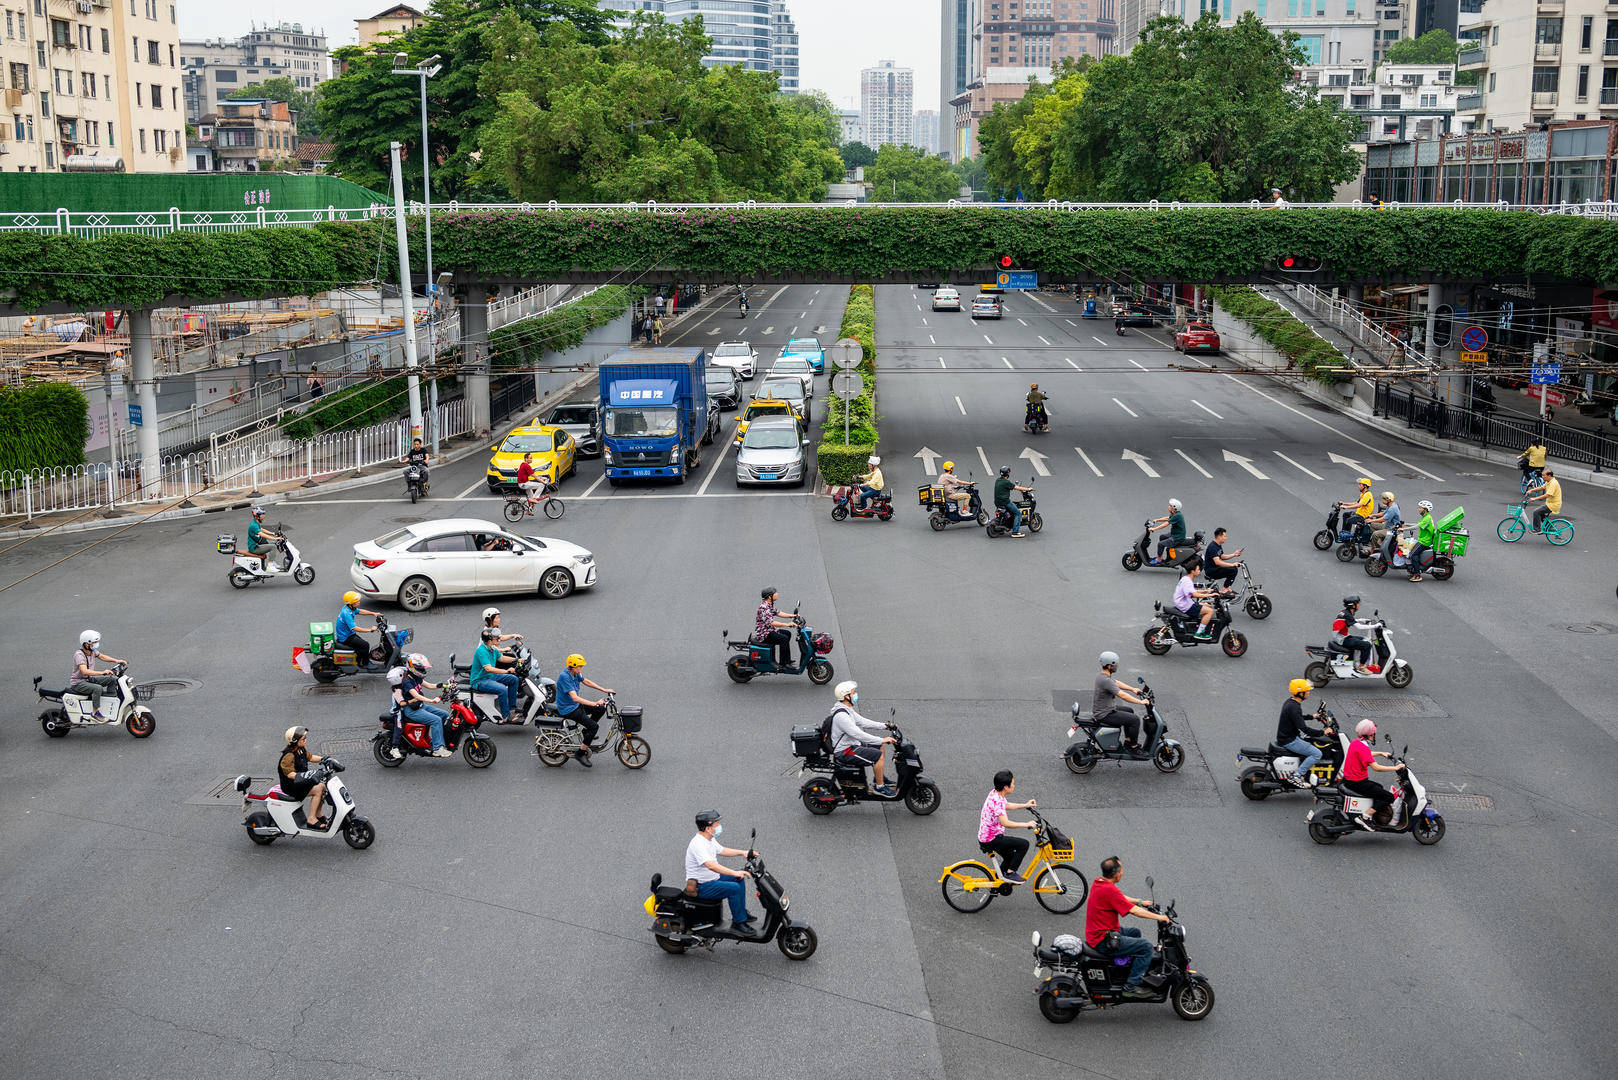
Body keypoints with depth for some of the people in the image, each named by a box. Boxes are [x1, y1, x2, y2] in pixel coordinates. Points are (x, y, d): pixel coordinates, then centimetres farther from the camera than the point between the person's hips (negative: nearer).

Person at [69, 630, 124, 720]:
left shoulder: (92, 651, 0)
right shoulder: (79, 654, -25)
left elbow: (101, 656, 19)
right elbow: (84, 671, -38)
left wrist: (116, 660, 6)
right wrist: (101, 672, -46)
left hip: (89, 679, 9)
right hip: (78, 682, -9)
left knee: (113, 679, 2)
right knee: (98, 688, -34)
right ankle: (96, 712, -25)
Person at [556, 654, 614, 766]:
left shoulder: (575, 673, -1)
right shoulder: (564, 677, -28)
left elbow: (586, 682, 18)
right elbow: (575, 698, -34)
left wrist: (605, 690, 13)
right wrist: (594, 703, -39)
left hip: (575, 705, 9)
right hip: (567, 709, -9)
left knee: (601, 709, 7)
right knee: (594, 726, -18)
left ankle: (586, 732, 20)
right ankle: (580, 753, -10)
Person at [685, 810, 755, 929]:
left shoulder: (710, 839, 6)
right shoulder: (698, 844, -28)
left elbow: (721, 850, 24)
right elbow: (711, 865, -40)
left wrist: (743, 852, 14)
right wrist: (734, 873, -44)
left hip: (713, 878, 11)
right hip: (701, 887, -11)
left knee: (739, 878, 15)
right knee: (734, 888, -22)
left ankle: (742, 912, 23)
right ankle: (738, 922, -10)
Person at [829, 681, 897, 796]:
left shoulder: (847, 709, 8)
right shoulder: (841, 715, -27)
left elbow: (862, 721, 14)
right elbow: (859, 734, -31)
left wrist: (884, 726, 9)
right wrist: (882, 740, -29)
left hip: (852, 744, 11)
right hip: (845, 752, -11)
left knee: (881, 746, 17)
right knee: (879, 755, -19)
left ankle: (878, 777, 25)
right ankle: (879, 787, -9)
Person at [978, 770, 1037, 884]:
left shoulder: (994, 794, 5)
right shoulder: (997, 801, -26)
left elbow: (1006, 805, 26)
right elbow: (1005, 823, -35)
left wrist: (1025, 805, 24)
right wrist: (1026, 824, -28)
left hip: (984, 837, 10)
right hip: (991, 840, -10)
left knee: (1010, 857, 26)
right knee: (1024, 844, -13)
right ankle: (1010, 873, -6)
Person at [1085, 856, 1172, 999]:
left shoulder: (1098, 882, 5)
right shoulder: (1110, 890, -25)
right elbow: (1134, 911, -22)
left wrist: (1141, 902, 25)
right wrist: (1159, 917, -12)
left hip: (1095, 933, 10)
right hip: (1103, 941, -10)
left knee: (1134, 932, 29)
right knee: (1146, 946, -12)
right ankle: (1131, 986, -9)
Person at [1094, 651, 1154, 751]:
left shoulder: (1103, 675, 4)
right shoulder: (1106, 680, -29)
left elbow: (1117, 683, 21)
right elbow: (1122, 695, -29)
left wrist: (1133, 689, 21)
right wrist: (1140, 702, -22)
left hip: (1106, 708, 11)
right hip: (1104, 715, -11)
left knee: (1129, 711, 27)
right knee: (1135, 719, -12)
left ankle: (1128, 741, 32)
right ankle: (1133, 747, 3)